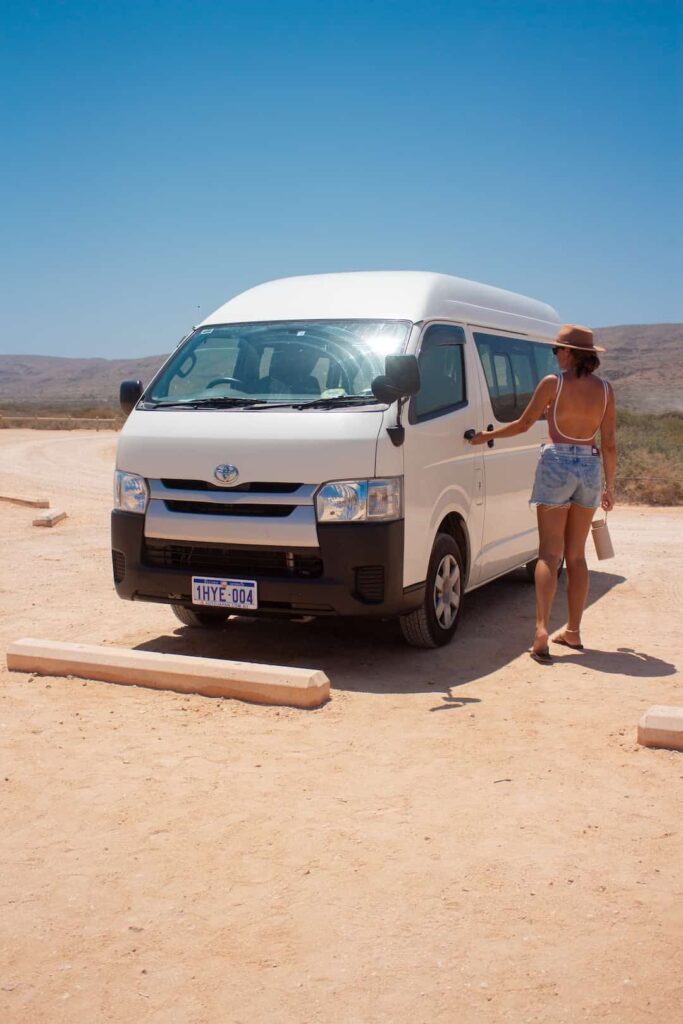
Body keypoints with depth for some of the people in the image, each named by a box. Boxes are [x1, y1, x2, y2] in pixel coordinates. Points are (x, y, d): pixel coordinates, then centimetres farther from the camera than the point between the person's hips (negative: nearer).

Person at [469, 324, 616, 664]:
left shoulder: (553, 383, -7)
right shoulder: (605, 389, 4)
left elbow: (523, 425, 0)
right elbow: (609, 444, 6)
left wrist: (487, 435, 15)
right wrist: (609, 487, 15)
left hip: (557, 464, -3)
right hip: (590, 469, 4)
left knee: (549, 553, -3)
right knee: (576, 555, 13)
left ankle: (542, 629, -15)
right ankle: (573, 632, 18)